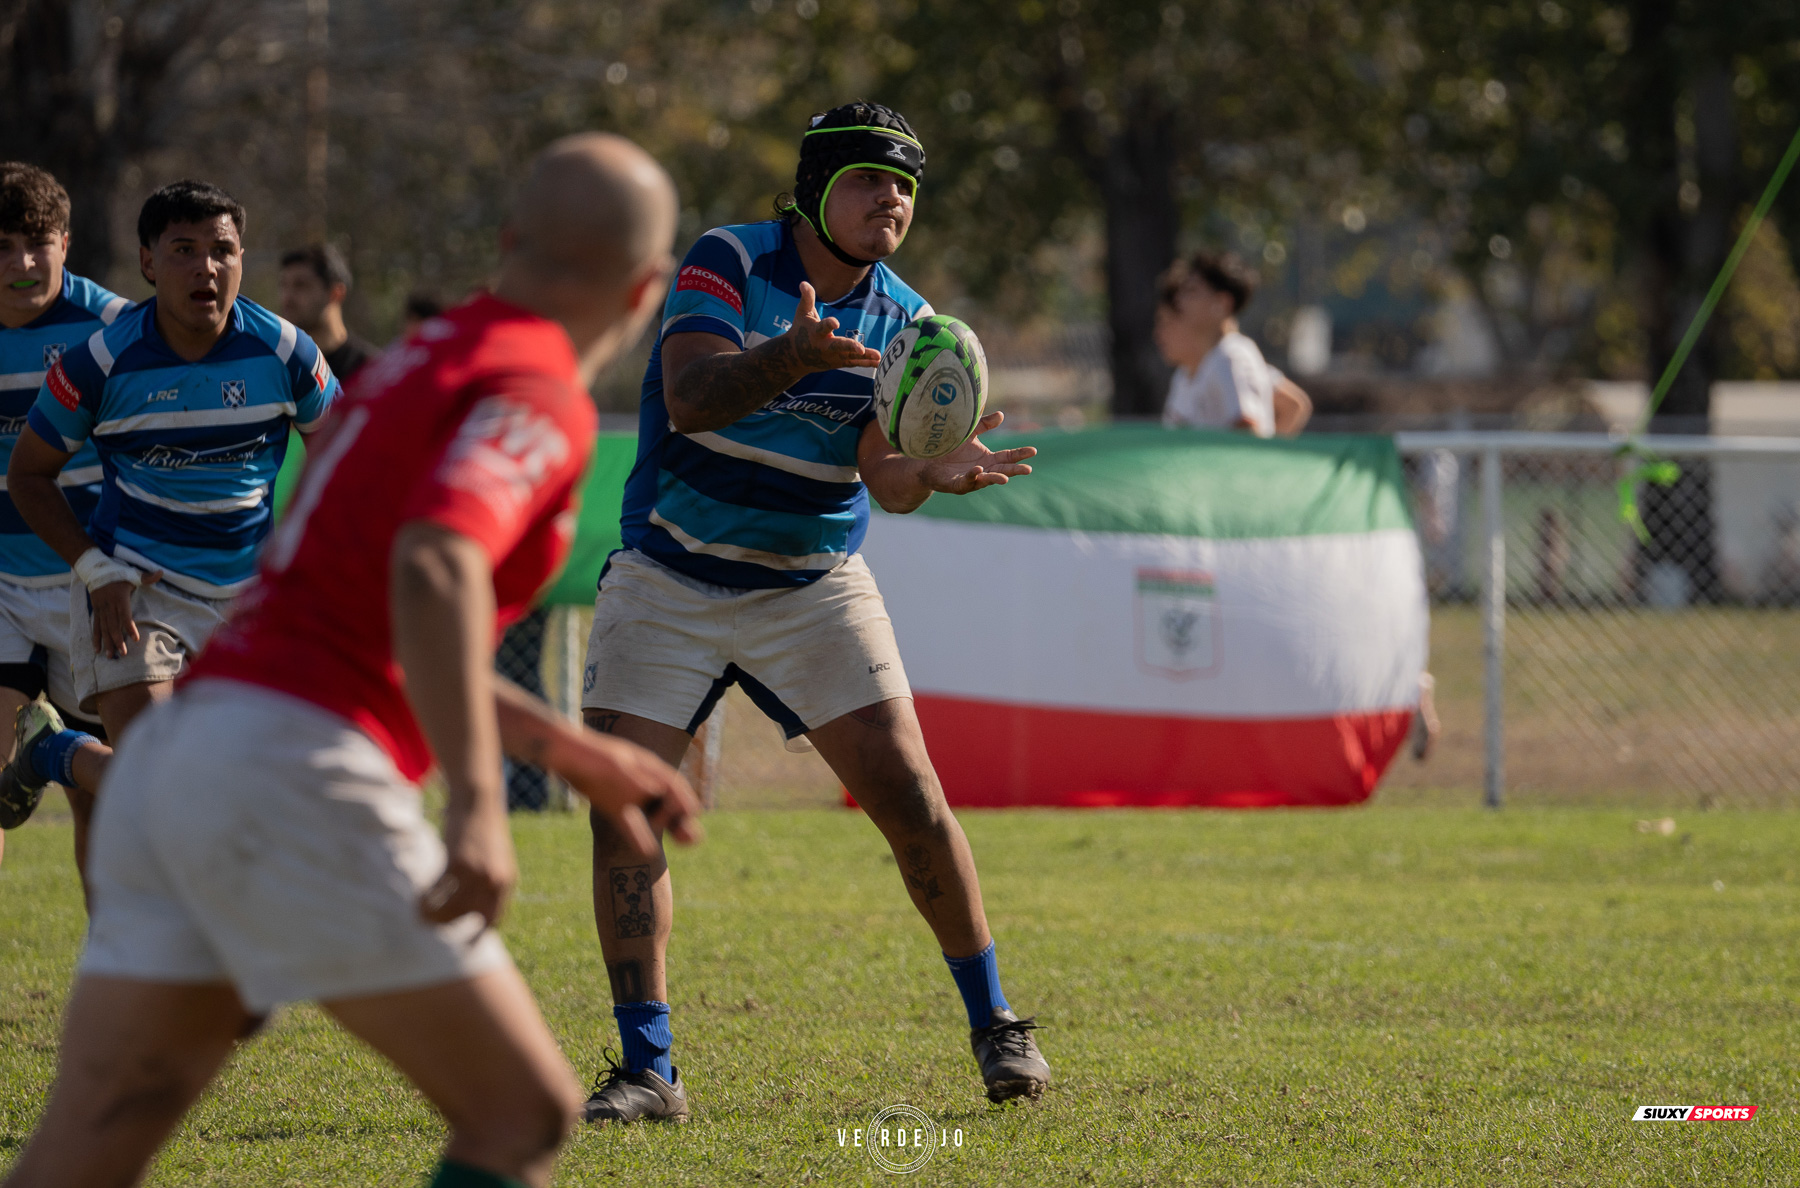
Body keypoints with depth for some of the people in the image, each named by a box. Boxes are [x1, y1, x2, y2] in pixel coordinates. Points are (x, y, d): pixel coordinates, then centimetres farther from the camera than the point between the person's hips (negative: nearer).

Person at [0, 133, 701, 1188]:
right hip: (296, 780, -9)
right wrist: (479, 805, -31)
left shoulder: (425, 364, 25)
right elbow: (435, 567, -24)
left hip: (171, 755, 9)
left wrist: (577, 754, 40)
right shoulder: (537, 397, -4)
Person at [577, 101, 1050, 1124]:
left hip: (812, 586, 2)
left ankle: (995, 1025, 9)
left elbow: (885, 476, -14)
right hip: (671, 580, -2)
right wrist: (786, 359, -46)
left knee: (910, 798, -8)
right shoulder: (728, 263, -12)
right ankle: (647, 1069, -3)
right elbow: (690, 398, -27)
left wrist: (934, 472, -37)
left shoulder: (904, 323, -3)